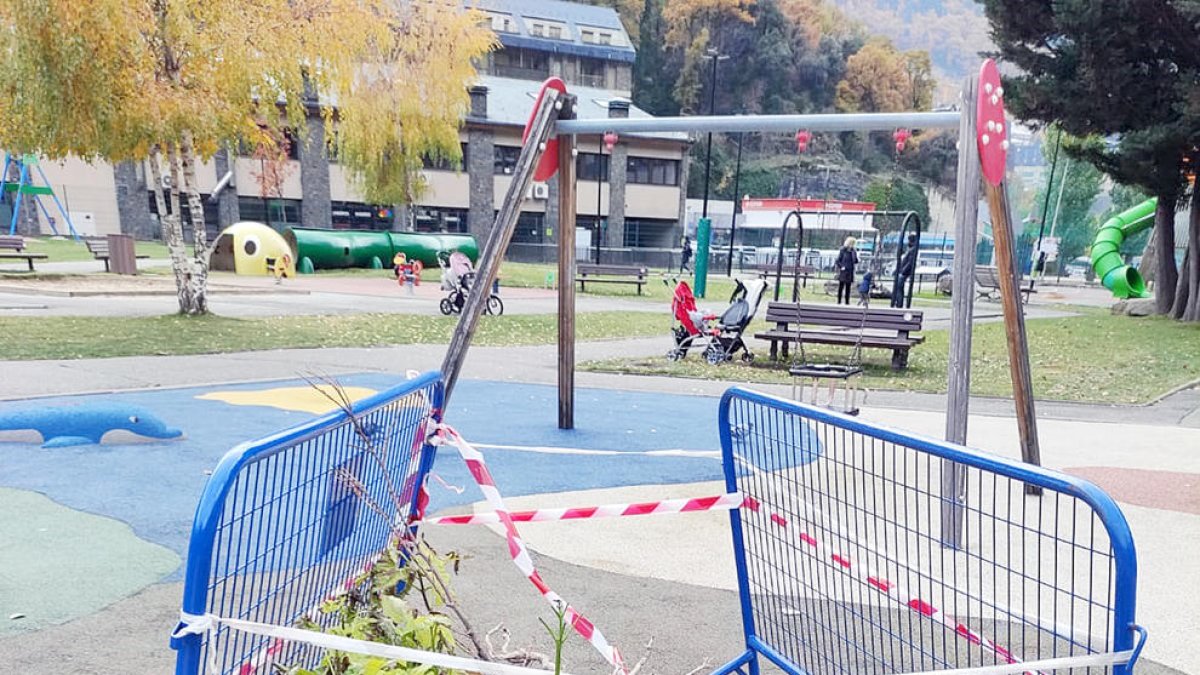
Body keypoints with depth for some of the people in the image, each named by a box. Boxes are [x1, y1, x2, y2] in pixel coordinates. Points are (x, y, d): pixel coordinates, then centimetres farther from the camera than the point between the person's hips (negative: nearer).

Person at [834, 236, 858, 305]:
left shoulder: (853, 252, 9)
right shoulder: (843, 250, -5)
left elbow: (856, 261, 14)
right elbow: (838, 261, -5)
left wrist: (857, 259, -6)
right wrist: (841, 267, -16)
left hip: (850, 272, 5)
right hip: (843, 271, -5)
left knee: (848, 287, 7)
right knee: (841, 286, -1)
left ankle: (847, 301, 10)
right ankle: (839, 301, 2)